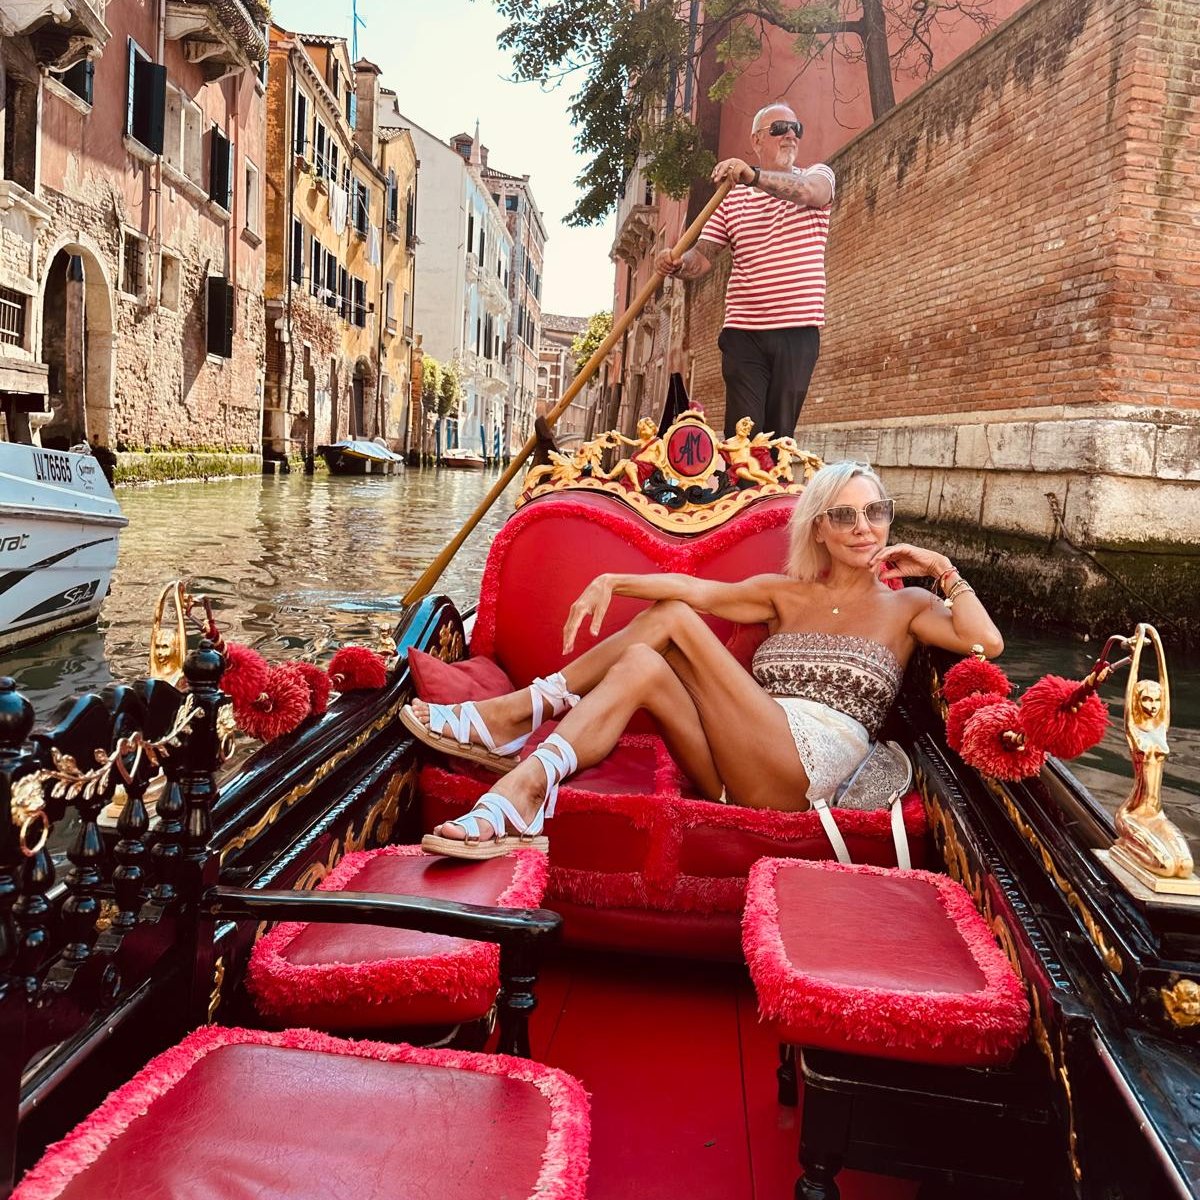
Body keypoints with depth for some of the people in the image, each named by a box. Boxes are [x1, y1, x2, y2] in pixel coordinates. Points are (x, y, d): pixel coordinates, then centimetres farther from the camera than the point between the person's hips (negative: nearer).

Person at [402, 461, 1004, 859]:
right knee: (640, 667, -21)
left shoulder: (905, 605, 14)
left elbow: (986, 642, -6)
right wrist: (611, 582, -8)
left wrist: (943, 570, 1)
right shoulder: (786, 593, 21)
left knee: (674, 619, -19)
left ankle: (521, 709, -19)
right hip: (740, 774, 4)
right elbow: (701, 589, 5)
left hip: (803, 773, -4)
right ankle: (513, 800, -31)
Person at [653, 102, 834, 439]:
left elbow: (812, 191, -17)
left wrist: (754, 175, -34)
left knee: (780, 434, 2)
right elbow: (702, 258, 6)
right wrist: (678, 265, -19)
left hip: (798, 330, 0)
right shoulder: (731, 198, 12)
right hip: (743, 331, 1)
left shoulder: (818, 175, 8)